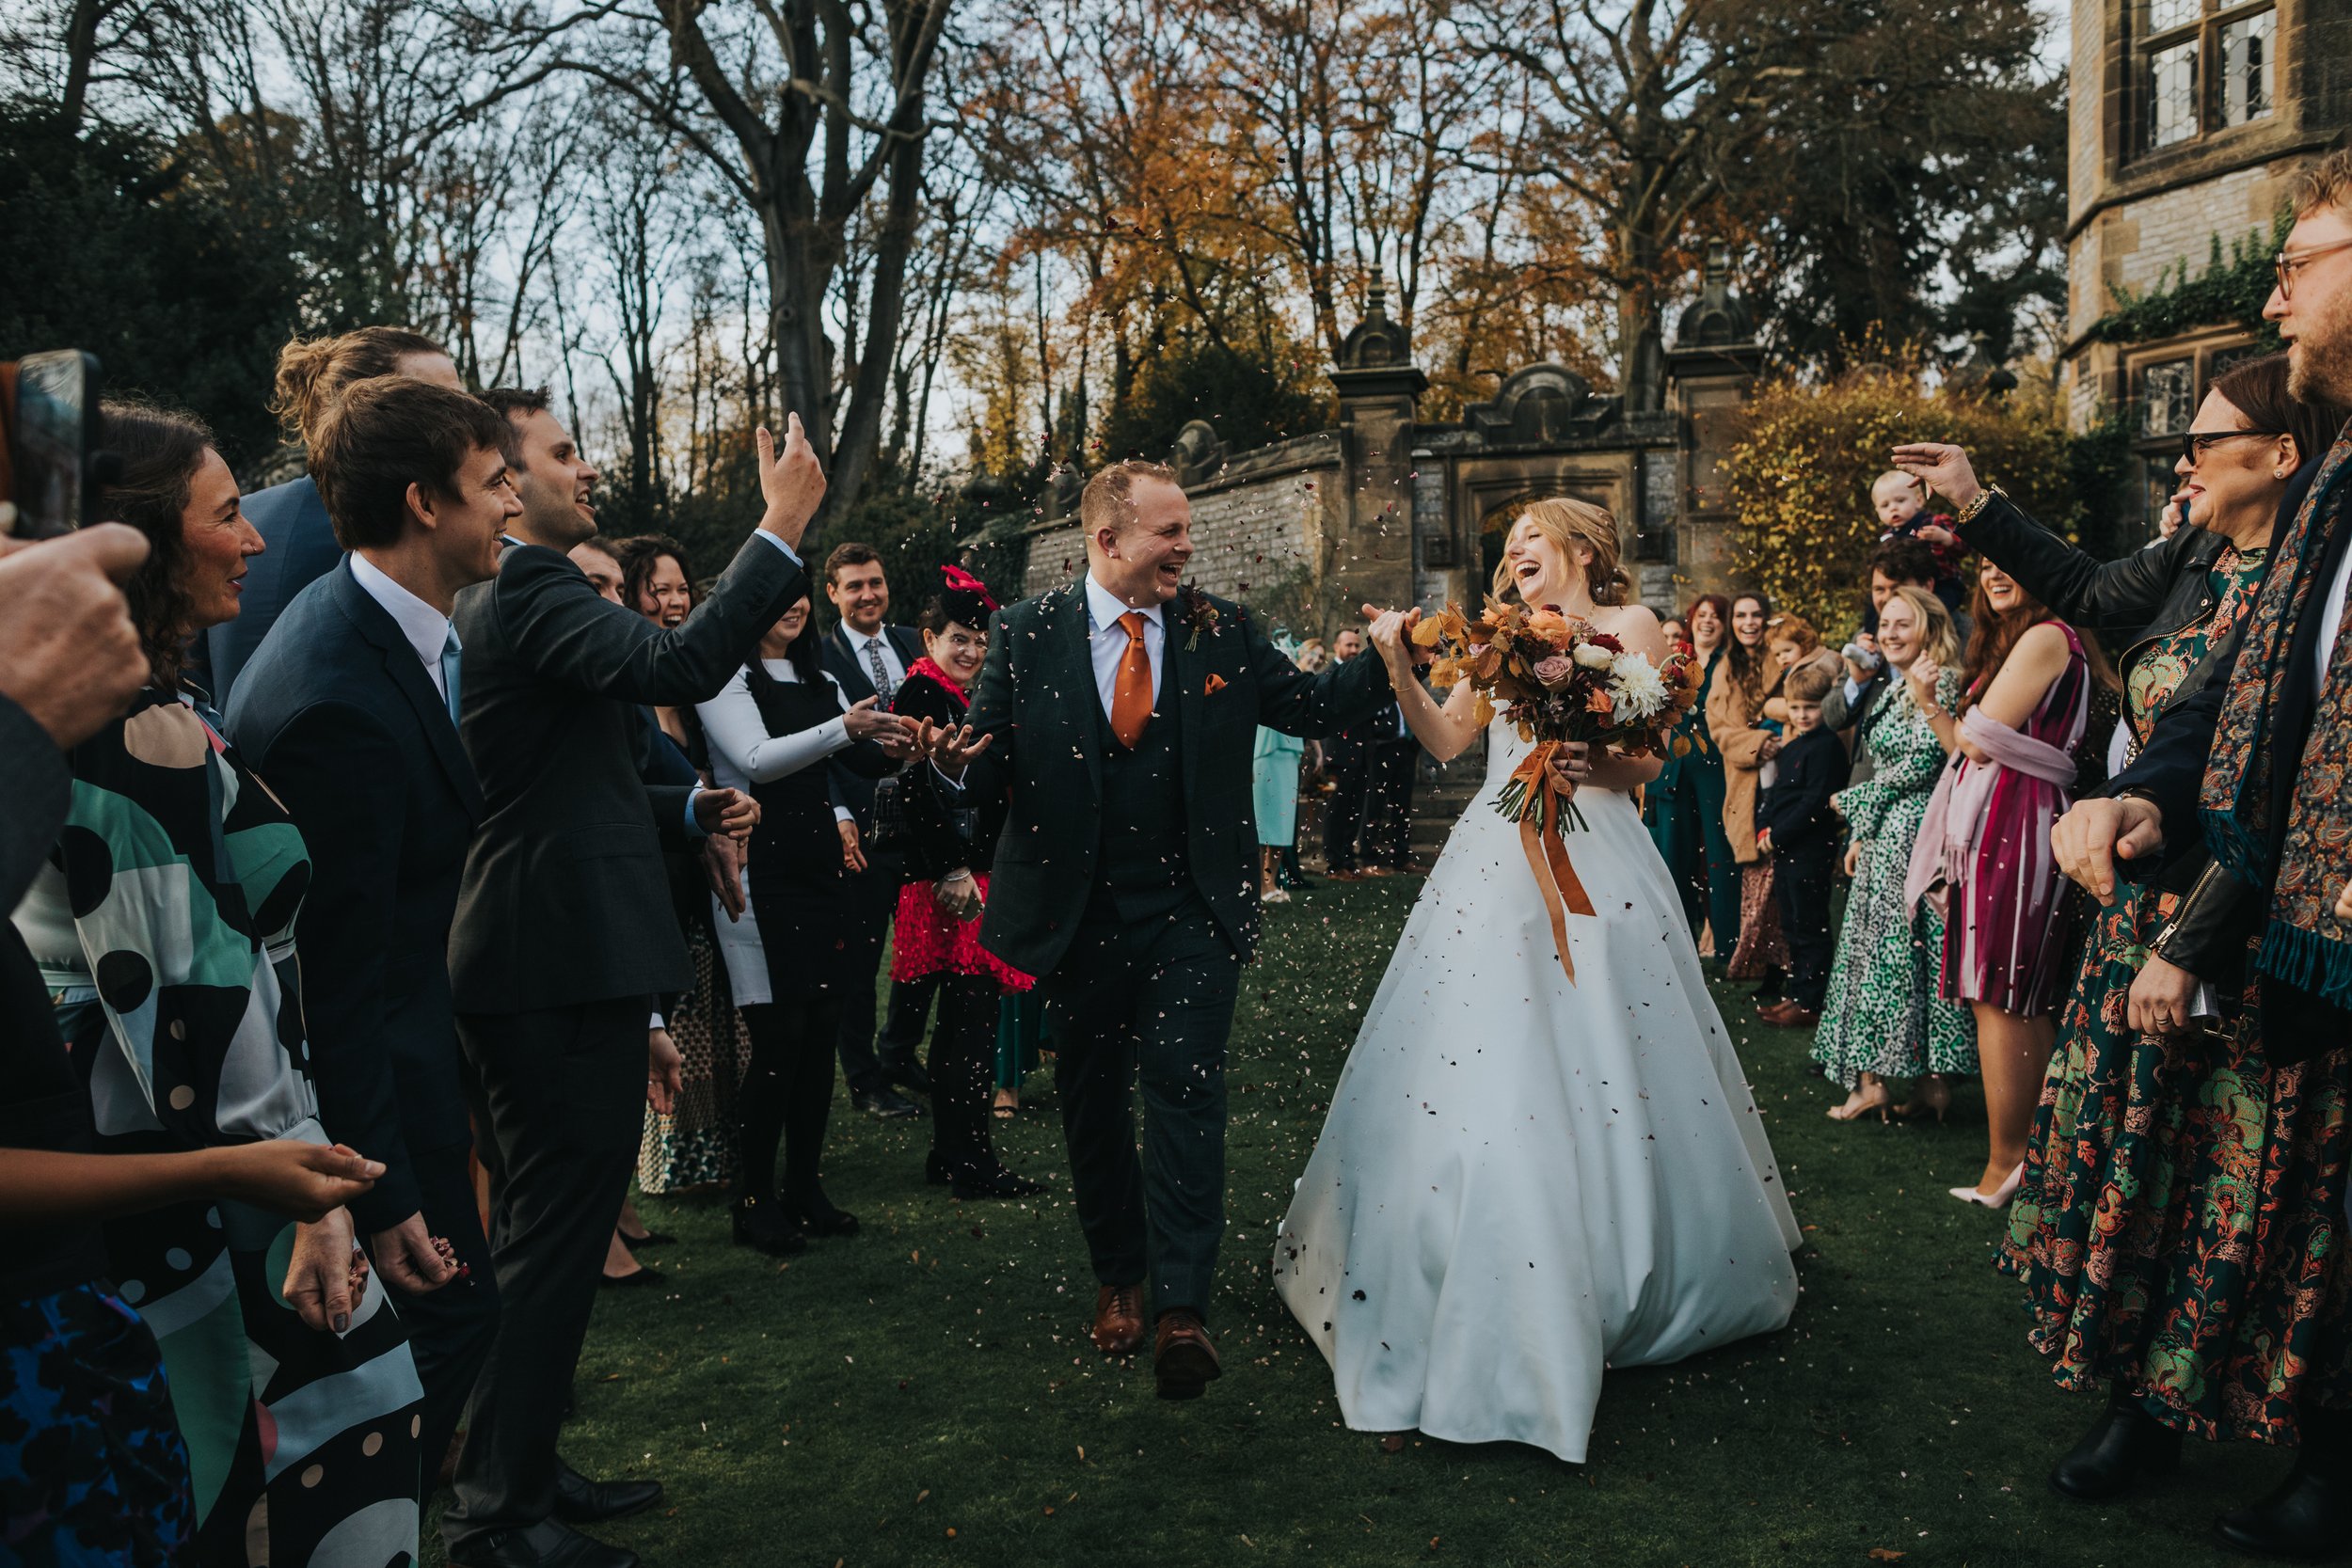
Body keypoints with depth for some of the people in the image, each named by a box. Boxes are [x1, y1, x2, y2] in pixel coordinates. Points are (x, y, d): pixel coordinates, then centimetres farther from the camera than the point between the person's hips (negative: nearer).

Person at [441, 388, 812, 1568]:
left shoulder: (504, 595, 18)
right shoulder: (525, 590, -15)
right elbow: (678, 664, -33)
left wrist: (688, 807, 13)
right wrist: (780, 528, -26)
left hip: (536, 966, 11)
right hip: (563, 968, -11)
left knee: (537, 1235, 20)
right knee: (554, 1237, -2)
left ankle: (516, 1473, 33)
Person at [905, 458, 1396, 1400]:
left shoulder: (1222, 632, 3)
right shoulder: (1026, 634, -1)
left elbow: (1312, 705, 4)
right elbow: (995, 764, -1)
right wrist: (955, 761, -23)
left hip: (1192, 915, 0)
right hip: (1078, 917, 1)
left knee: (1185, 1093, -8)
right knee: (1092, 1100, 12)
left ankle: (1181, 1308, -5)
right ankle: (1117, 1280, 32)